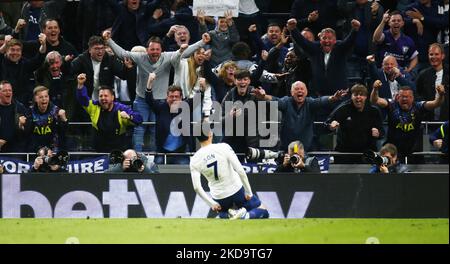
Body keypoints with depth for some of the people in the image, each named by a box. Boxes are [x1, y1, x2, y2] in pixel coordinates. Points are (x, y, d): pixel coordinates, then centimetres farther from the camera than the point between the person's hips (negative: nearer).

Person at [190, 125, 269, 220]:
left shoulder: (194, 160, -9)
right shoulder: (223, 147, -16)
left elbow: (197, 187, -12)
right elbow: (240, 171, -18)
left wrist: (212, 204, -1)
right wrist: (248, 192, -8)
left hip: (219, 197, 2)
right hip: (236, 190, -2)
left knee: (222, 213, 36)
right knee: (263, 212, 14)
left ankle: (229, 214, -1)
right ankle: (244, 216, -19)